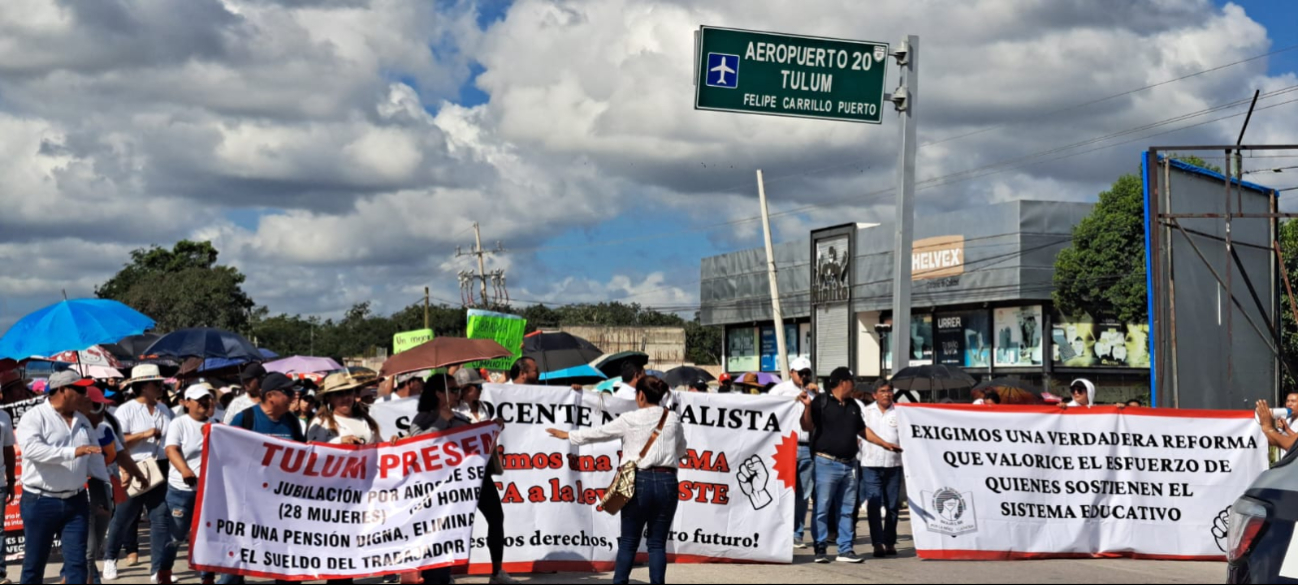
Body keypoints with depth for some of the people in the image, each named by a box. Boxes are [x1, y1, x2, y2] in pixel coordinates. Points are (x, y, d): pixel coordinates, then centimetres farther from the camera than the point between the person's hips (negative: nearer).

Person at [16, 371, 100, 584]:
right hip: (40, 502, -5)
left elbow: (95, 459, 18)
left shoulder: (82, 421, 11)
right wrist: (73, 452, -35)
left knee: (77, 562, 3)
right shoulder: (34, 417, -10)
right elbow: (32, 449, -28)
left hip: (76, 501, 5)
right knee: (34, 563, 6)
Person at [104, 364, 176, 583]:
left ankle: (158, 568, 5)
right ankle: (110, 559, 30)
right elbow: (117, 442, -16)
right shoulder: (126, 410, -7)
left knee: (161, 519, 0)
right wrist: (145, 434, -21)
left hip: (160, 470, 4)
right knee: (122, 518, 9)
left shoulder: (165, 410, 10)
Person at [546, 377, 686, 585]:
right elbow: (681, 451, 20)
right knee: (658, 543, 6)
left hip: (639, 481, -2)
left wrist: (568, 435, 23)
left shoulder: (630, 419, -2)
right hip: (667, 482, 2)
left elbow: (598, 433, 9)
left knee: (628, 542, 8)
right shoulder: (674, 419, 5)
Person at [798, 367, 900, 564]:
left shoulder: (853, 406, 16)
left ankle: (845, 550, 13)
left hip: (849, 465, 7)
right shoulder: (821, 402, -4)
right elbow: (808, 427, -8)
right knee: (822, 508, -3)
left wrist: (885, 444, 22)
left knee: (846, 510, 8)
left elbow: (862, 430, 25)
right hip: (826, 462, -6)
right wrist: (807, 407, -24)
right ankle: (820, 549, 3)